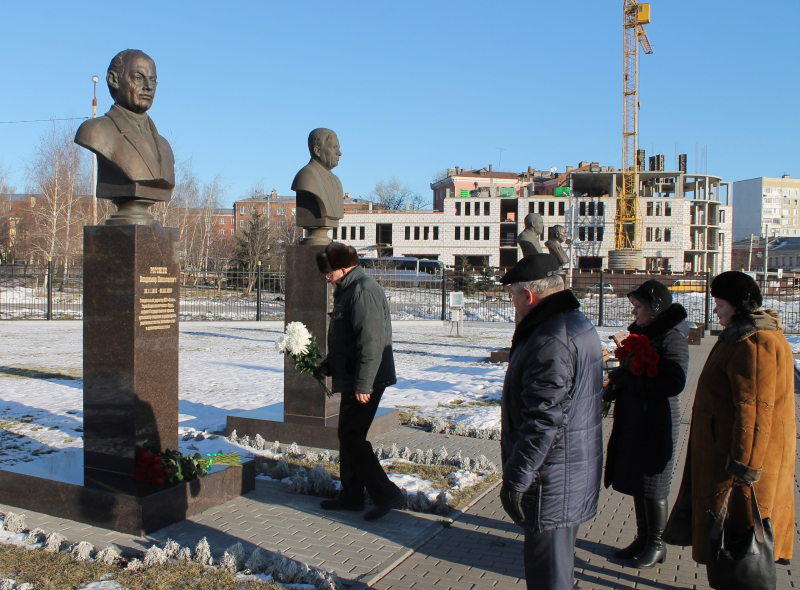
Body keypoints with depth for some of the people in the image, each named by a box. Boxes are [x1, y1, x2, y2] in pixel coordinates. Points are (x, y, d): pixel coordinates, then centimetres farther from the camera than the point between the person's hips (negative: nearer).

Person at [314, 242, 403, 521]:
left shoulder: (363, 291, -18)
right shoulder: (348, 290, 16)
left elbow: (371, 341, -25)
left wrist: (363, 384, -25)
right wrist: (327, 365, 18)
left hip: (365, 381, -10)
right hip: (352, 378, 11)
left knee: (351, 436, -7)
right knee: (347, 435, 15)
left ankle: (387, 494, -1)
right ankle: (351, 495, 26)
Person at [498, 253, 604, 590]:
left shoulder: (551, 340, -24)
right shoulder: (580, 325, 11)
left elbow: (543, 420, -28)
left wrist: (515, 478, -21)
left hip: (552, 480, -10)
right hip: (577, 467, 10)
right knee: (559, 560, 24)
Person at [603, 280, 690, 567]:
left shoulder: (672, 338, -15)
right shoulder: (640, 333, 11)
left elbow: (674, 384, -26)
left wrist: (628, 380, -22)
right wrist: (615, 385, 0)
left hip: (658, 424, -8)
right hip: (632, 422, 8)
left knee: (653, 488, 3)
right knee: (636, 483, 15)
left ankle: (657, 544, 19)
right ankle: (643, 538, 29)